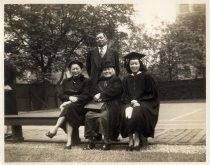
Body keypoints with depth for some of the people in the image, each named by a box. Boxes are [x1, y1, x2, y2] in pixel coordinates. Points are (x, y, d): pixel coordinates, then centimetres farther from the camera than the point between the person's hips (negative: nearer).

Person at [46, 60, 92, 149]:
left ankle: (55, 128, -46)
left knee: (69, 107, -36)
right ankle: (69, 140, -43)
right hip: (68, 103, 2)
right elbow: (61, 95, 11)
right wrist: (70, 97, -11)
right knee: (68, 110, -34)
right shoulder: (66, 82, 22)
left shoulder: (86, 81, 11)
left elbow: (86, 96, -1)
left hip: (80, 106, -2)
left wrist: (76, 98, -18)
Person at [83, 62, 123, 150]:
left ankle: (107, 142, -21)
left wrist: (101, 95, -11)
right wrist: (96, 96, -2)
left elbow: (115, 91, -11)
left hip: (112, 105, -6)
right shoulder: (100, 82, 25)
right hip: (100, 105, 6)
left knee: (103, 116, -34)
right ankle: (91, 140, -14)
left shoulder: (116, 80, 6)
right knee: (89, 115, -20)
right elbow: (96, 92, 23)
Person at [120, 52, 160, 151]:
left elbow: (152, 94, 0)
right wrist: (130, 103, -12)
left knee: (136, 112, -35)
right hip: (130, 103, 3)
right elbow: (124, 95, 11)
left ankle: (137, 139, -21)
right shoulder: (126, 79, 16)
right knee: (125, 112, -31)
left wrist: (138, 101, -12)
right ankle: (131, 139, -24)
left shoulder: (146, 77, 5)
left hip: (144, 104, -3)